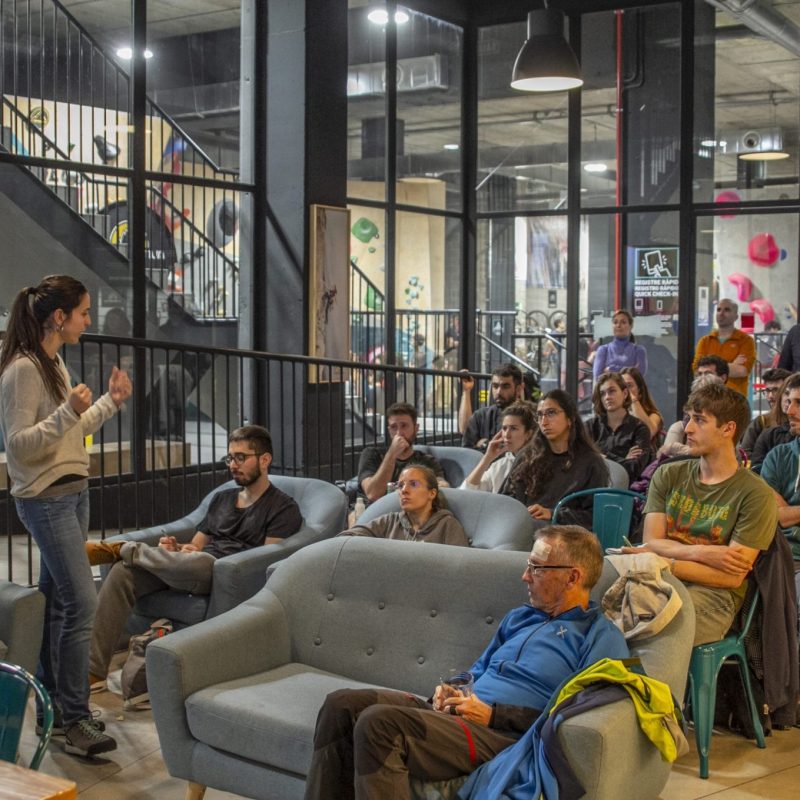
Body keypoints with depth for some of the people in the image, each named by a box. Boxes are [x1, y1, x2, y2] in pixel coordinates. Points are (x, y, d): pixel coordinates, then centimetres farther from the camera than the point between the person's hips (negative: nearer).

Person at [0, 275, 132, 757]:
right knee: (82, 603, -11)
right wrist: (68, 412, -29)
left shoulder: (54, 363, 12)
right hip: (46, 498, -9)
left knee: (56, 601, 14)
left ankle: (50, 701, 24)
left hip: (72, 492, 9)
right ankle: (74, 721, -4)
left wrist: (111, 402, 13)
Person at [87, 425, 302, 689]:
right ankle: (93, 670, -24)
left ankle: (122, 549, -13)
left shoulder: (284, 508, 7)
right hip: (191, 567, 6)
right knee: (122, 573, -20)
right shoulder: (222, 499, 29)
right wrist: (176, 549, 0)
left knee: (197, 562, -41)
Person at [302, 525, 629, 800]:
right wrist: (450, 690, 6)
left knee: (378, 722, -28)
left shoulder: (601, 637, -4)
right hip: (457, 714, 9)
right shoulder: (519, 617, 22)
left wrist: (493, 714, -16)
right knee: (342, 704, -7)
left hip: (504, 735, -8)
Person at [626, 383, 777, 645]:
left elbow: (732, 577, -8)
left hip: (713, 595, -4)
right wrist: (702, 554, -12)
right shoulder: (668, 475, 14)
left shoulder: (756, 494, -1)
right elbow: (652, 543, 5)